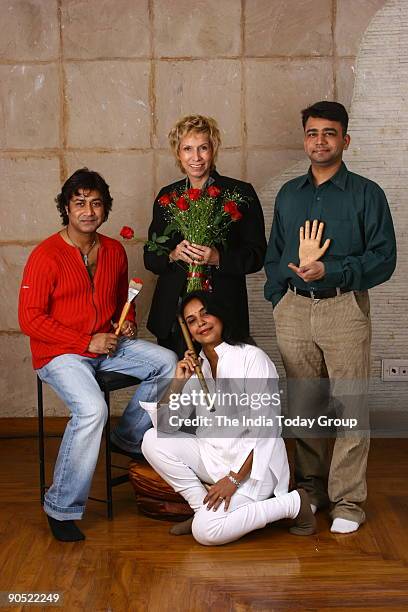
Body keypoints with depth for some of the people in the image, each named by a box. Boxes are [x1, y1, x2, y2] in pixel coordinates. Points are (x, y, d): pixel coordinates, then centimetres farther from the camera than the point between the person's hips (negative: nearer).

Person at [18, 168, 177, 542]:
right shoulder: (46, 256, -13)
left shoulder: (114, 251, 7)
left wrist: (127, 323, 1)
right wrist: (86, 342, -17)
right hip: (59, 354, -6)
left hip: (106, 344, 6)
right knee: (92, 409, -31)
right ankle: (62, 508, -16)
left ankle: (129, 438, 9)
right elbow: (30, 319, -15)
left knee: (167, 362, -11)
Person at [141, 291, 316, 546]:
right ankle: (203, 509, -3)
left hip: (252, 462, -6)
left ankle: (294, 504, -4)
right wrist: (178, 382, -13)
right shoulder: (194, 366, 9)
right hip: (211, 455, 6)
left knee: (207, 531, -24)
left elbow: (264, 429, -15)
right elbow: (164, 424, 2)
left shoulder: (252, 357, -10)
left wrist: (233, 479, -19)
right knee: (153, 441, -14)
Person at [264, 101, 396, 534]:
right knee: (302, 406, 9)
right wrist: (278, 299, 8)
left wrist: (329, 271, -16)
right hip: (294, 311, 4)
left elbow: (383, 257, -5)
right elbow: (273, 254, 21)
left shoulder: (366, 194, 2)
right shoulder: (288, 194, 16)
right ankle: (311, 486, 22)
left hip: (344, 308, -4)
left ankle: (347, 500, 4)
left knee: (350, 408, -4)